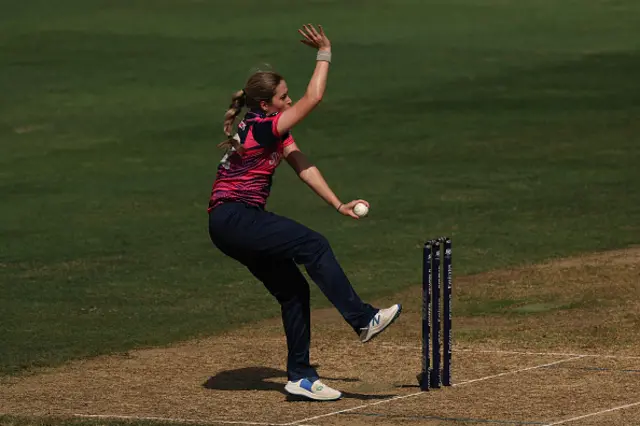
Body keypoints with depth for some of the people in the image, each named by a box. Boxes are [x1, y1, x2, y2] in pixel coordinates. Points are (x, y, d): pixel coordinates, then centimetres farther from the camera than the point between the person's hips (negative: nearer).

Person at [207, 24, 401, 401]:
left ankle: (300, 376, 9)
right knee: (313, 245, -21)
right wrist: (324, 55, -9)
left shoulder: (276, 132, 14)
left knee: (293, 290, 6)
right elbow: (314, 98, -19)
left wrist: (338, 205, -2)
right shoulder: (263, 127, -15)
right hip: (234, 218, -10)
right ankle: (363, 320, -25)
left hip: (233, 226, 10)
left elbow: (303, 167, 7)